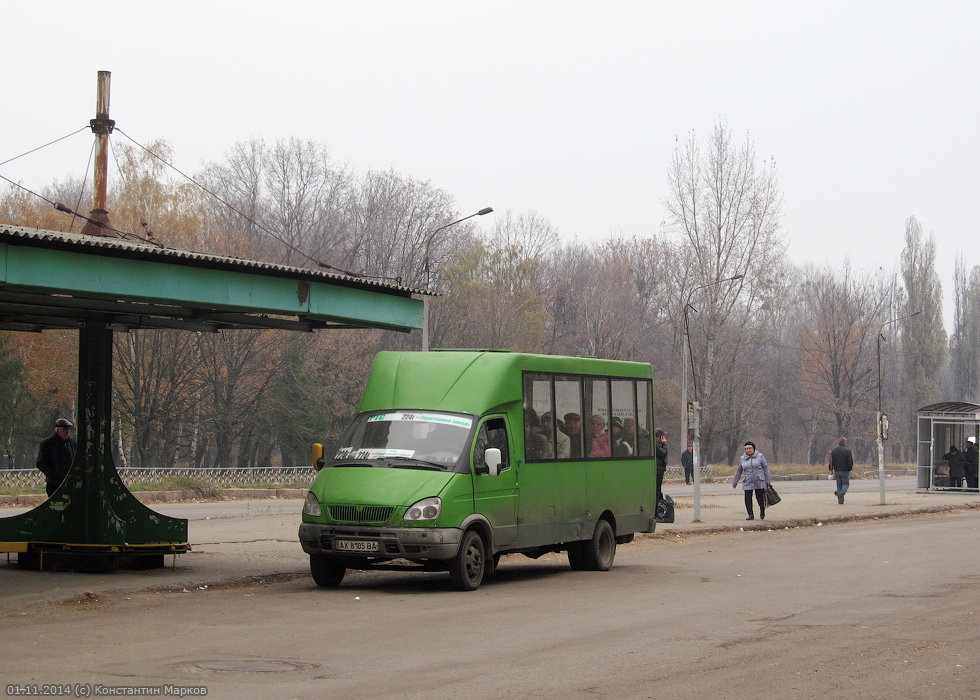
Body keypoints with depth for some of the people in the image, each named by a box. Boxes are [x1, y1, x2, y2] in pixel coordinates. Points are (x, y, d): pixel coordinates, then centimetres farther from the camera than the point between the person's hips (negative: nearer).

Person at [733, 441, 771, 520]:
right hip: (747, 482, 2)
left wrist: (768, 481, -2)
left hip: (759, 481, -2)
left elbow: (766, 468, 2)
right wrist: (734, 482, 20)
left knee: (760, 497, 1)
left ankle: (762, 510, 31)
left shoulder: (760, 456, 1)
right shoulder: (743, 459, 9)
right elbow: (739, 471, 17)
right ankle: (750, 515, 5)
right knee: (748, 499, -6)